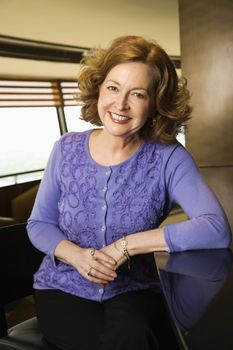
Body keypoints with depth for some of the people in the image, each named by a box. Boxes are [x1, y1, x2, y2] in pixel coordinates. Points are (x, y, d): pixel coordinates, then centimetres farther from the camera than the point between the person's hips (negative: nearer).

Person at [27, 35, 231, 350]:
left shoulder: (168, 158, -12)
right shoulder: (67, 150, -4)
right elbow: (38, 224, 4)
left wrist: (126, 245, -25)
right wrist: (75, 255, -18)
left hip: (133, 291, -1)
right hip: (63, 288, 1)